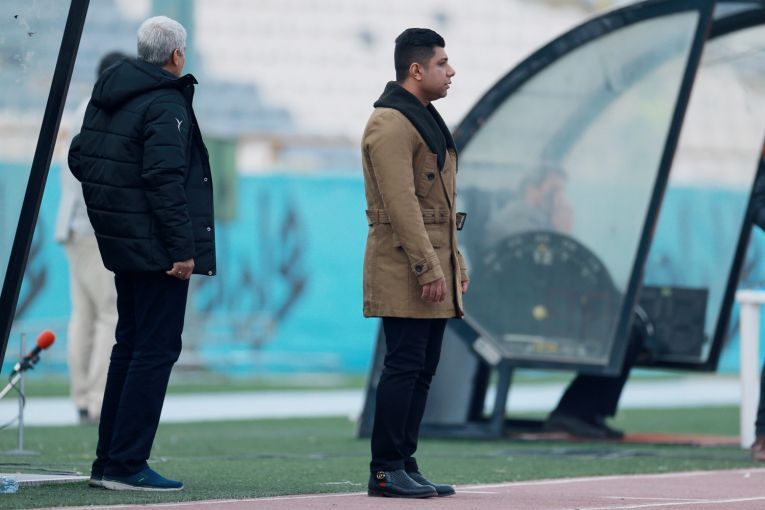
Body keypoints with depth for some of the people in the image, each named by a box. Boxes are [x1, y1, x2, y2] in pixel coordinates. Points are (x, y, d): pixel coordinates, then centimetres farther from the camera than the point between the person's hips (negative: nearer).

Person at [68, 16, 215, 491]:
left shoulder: (108, 95, 11)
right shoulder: (166, 105, -16)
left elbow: (80, 157, 16)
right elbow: (165, 180, -23)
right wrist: (182, 248, -21)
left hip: (123, 240, 9)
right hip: (156, 247, -9)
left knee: (131, 345, 17)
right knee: (157, 349, -5)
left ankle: (109, 461, 20)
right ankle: (127, 465, -7)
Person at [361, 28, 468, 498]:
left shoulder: (426, 119, 20)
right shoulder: (391, 123, -13)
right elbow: (401, 205, -20)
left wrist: (455, 261, 19)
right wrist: (428, 269, -22)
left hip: (434, 266, 10)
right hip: (404, 270, -10)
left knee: (423, 370, 9)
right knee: (404, 366, -9)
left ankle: (406, 465, 13)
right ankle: (385, 471, -6)